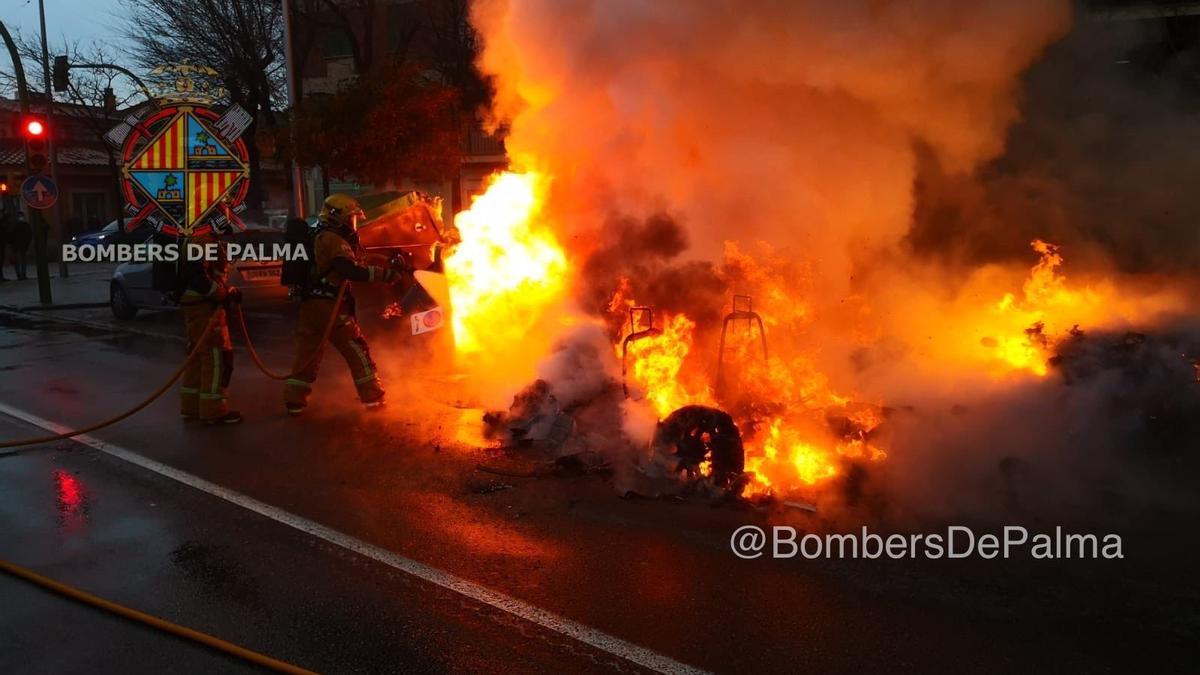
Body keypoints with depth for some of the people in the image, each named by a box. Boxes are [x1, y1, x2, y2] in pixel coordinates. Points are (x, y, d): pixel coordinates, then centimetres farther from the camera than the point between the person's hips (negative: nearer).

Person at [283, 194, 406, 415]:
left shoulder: (318, 238, 20)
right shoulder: (334, 240, -11)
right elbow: (352, 271, -24)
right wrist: (386, 273, -23)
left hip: (309, 304, 9)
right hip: (330, 306, -9)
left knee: (306, 354, 11)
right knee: (357, 352, 1)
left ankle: (294, 402, 11)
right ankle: (373, 398, 6)